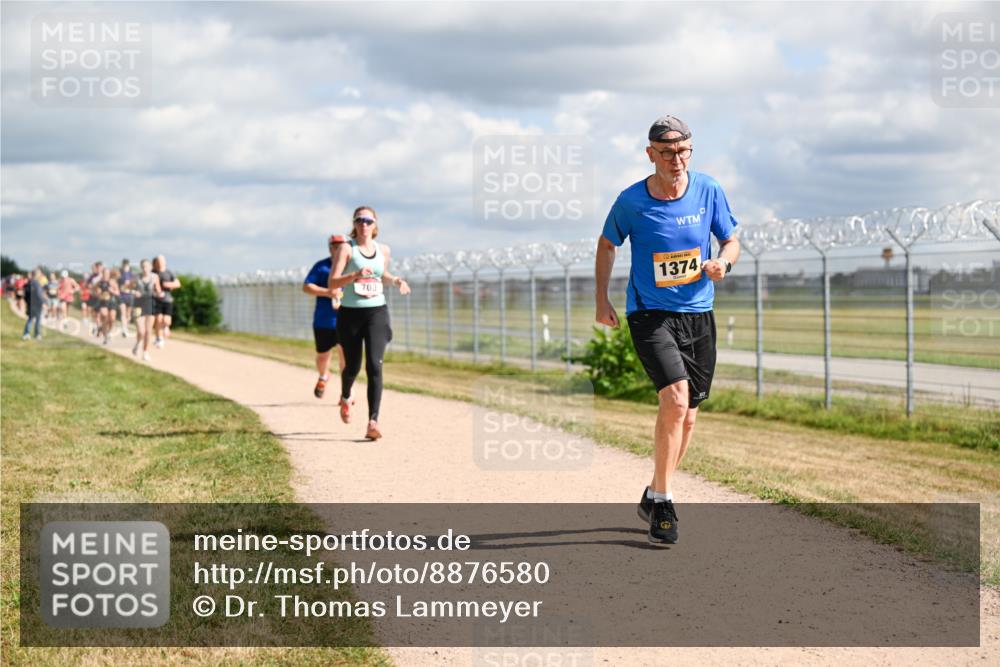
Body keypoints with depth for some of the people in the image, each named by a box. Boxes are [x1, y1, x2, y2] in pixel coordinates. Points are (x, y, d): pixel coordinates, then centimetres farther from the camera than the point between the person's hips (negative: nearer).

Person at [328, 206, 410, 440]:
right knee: (352, 366, 11)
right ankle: (345, 398, 47)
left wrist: (395, 280, 7)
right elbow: (332, 283, -12)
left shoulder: (383, 250, 8)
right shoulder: (346, 249, -4)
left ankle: (373, 423, -20)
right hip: (350, 314, -1)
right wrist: (355, 275, -28)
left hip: (377, 313, 2)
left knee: (374, 366, -14)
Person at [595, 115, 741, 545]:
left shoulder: (709, 191, -2)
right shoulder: (631, 201, -8)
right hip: (650, 313, -4)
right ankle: (662, 501, -12)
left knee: (687, 416, 10)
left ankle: (654, 497, 29)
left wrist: (722, 262, -15)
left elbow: (731, 241, 8)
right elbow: (607, 244, 9)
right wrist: (602, 299, 3)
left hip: (699, 315, 4)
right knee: (675, 399, -23)